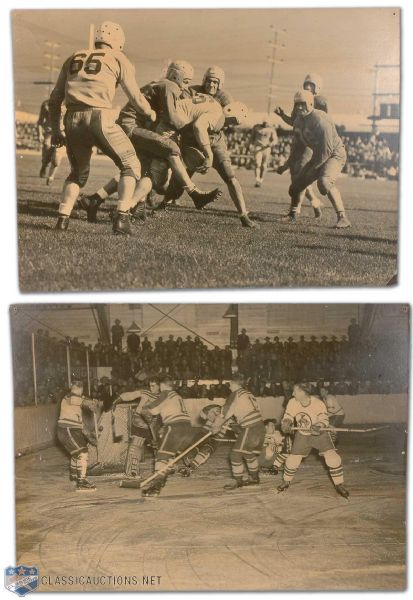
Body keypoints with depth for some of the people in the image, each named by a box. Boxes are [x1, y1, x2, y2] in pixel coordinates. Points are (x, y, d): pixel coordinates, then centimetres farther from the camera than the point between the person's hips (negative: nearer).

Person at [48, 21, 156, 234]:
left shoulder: (74, 58, 25)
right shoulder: (118, 59, 13)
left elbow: (54, 99, 22)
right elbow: (135, 97, 14)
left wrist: (55, 129, 29)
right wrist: (150, 113, 33)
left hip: (72, 120, 5)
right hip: (99, 117, -4)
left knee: (78, 172, 24)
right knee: (130, 166, 11)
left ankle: (63, 218, 11)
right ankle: (122, 218, -3)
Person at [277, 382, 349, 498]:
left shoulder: (318, 403, -26)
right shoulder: (293, 402, -16)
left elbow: (324, 420, -28)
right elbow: (287, 417, -9)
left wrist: (318, 426, -49)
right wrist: (286, 425, -32)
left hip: (320, 435, -2)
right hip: (302, 435, 3)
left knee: (333, 458, -17)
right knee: (292, 460, 0)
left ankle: (339, 485, 3)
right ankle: (286, 482, 28)